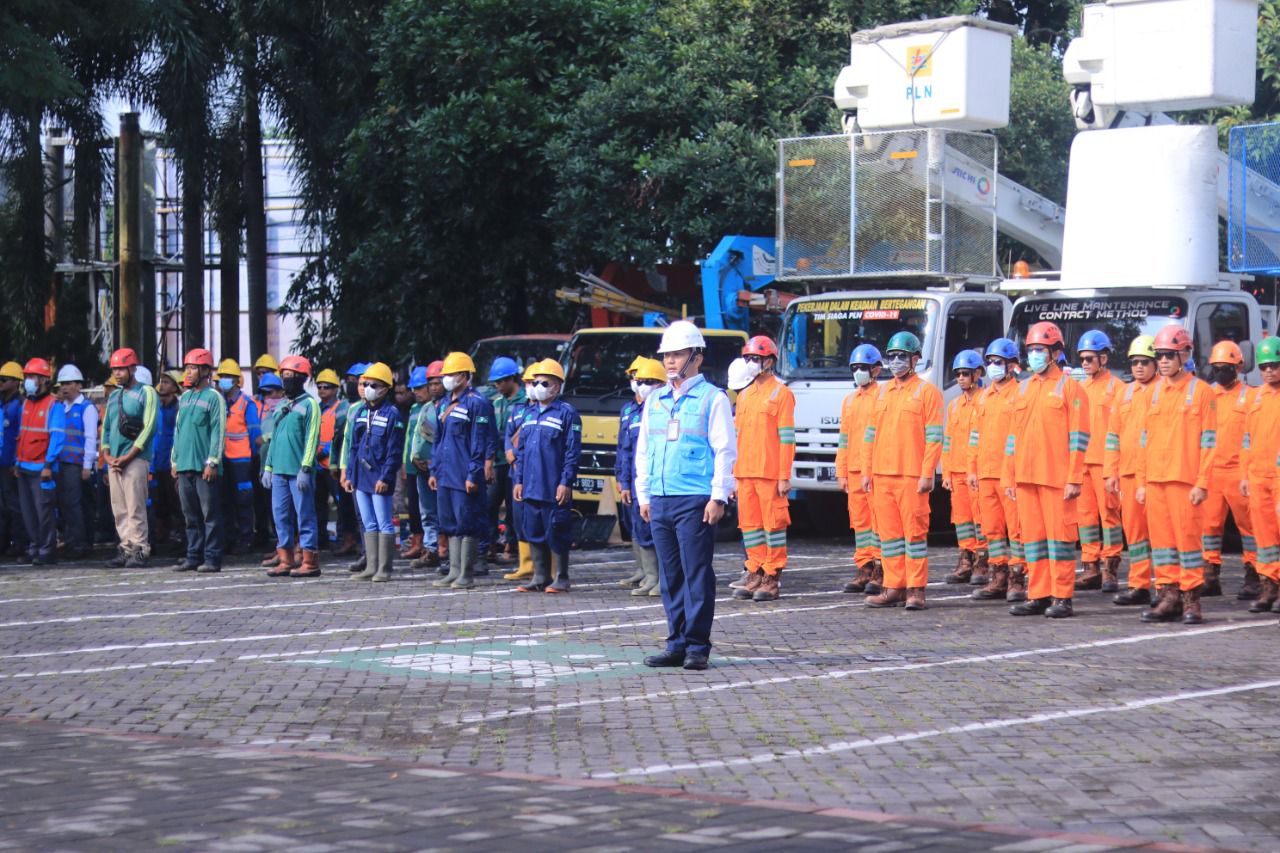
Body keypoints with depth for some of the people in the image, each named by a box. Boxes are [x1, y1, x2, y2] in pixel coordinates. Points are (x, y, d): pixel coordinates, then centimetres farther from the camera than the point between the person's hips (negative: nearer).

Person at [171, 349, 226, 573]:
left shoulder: (214, 397, -5)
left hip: (204, 467, -7)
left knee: (210, 514, -4)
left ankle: (212, 558, -2)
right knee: (191, 515, 10)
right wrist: (175, 460, 15)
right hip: (184, 466, 7)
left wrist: (212, 462, -15)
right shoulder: (184, 398, 17)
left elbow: (218, 432, -10)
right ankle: (194, 556, 15)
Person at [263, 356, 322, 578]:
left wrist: (305, 468, -16)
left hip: (299, 471, -7)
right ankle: (285, 560, 12)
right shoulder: (280, 407, 18)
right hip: (279, 471, 7)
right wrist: (268, 467, 15)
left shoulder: (309, 404, -4)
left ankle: (310, 562, -2)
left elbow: (312, 439, -10)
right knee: (281, 515, 7)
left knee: (305, 515, -5)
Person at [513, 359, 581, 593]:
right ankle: (540, 578, 17)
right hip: (531, 488, 7)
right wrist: (519, 480, 13)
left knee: (556, 535, -2)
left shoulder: (566, 413, -6)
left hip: (554, 490, -7)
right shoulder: (530, 413, 16)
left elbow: (573, 451, -9)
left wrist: (566, 482, -14)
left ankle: (561, 579, 6)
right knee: (534, 533, 9)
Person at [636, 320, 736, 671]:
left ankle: (697, 646, 0)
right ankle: (676, 645, 13)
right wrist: (643, 494, 15)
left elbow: (725, 451, -5)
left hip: (695, 502, -6)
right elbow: (643, 450, 21)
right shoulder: (655, 401, 17)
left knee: (697, 574, -4)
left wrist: (718, 497, -11)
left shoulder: (712, 399, -1)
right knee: (671, 576, 8)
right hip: (660, 501, 6)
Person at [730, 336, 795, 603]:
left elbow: (787, 438, -8)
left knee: (774, 524, -3)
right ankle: (756, 577, 14)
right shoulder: (744, 395, 17)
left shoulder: (781, 393, -4)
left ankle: (772, 580, 0)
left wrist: (785, 477, -14)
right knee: (749, 525, 8)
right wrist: (734, 473, 14)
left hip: (770, 475, -7)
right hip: (745, 474, 7)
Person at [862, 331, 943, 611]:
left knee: (915, 531, -4)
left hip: (912, 476, -6)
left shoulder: (927, 391, -2)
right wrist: (866, 471, 11)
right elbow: (871, 434, 18)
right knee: (888, 532, 7)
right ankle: (894, 587, 13)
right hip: (882, 475, 6)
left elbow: (934, 437, -7)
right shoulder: (881, 392, 16)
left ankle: (916, 590, -1)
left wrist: (927, 474, -13)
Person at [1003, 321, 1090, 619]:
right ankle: (1038, 596, 13)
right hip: (1025, 477, 6)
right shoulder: (1024, 388, 16)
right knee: (1031, 535, 7)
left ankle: (1062, 598, 1)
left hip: (1056, 478, -6)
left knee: (1059, 534, -3)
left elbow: (1078, 437, -6)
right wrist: (1009, 477, 13)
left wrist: (1074, 479, -13)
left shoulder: (1069, 388, -2)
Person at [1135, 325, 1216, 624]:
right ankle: (1168, 597, 12)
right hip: (1155, 480, 5)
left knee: (1188, 536, -4)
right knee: (1160, 537, 6)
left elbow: (1208, 441, -5)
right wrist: (1142, 482, 12)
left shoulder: (1201, 391, -2)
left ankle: (1191, 600, 2)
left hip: (1185, 480, -5)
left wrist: (1202, 483, -11)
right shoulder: (1155, 392, 14)